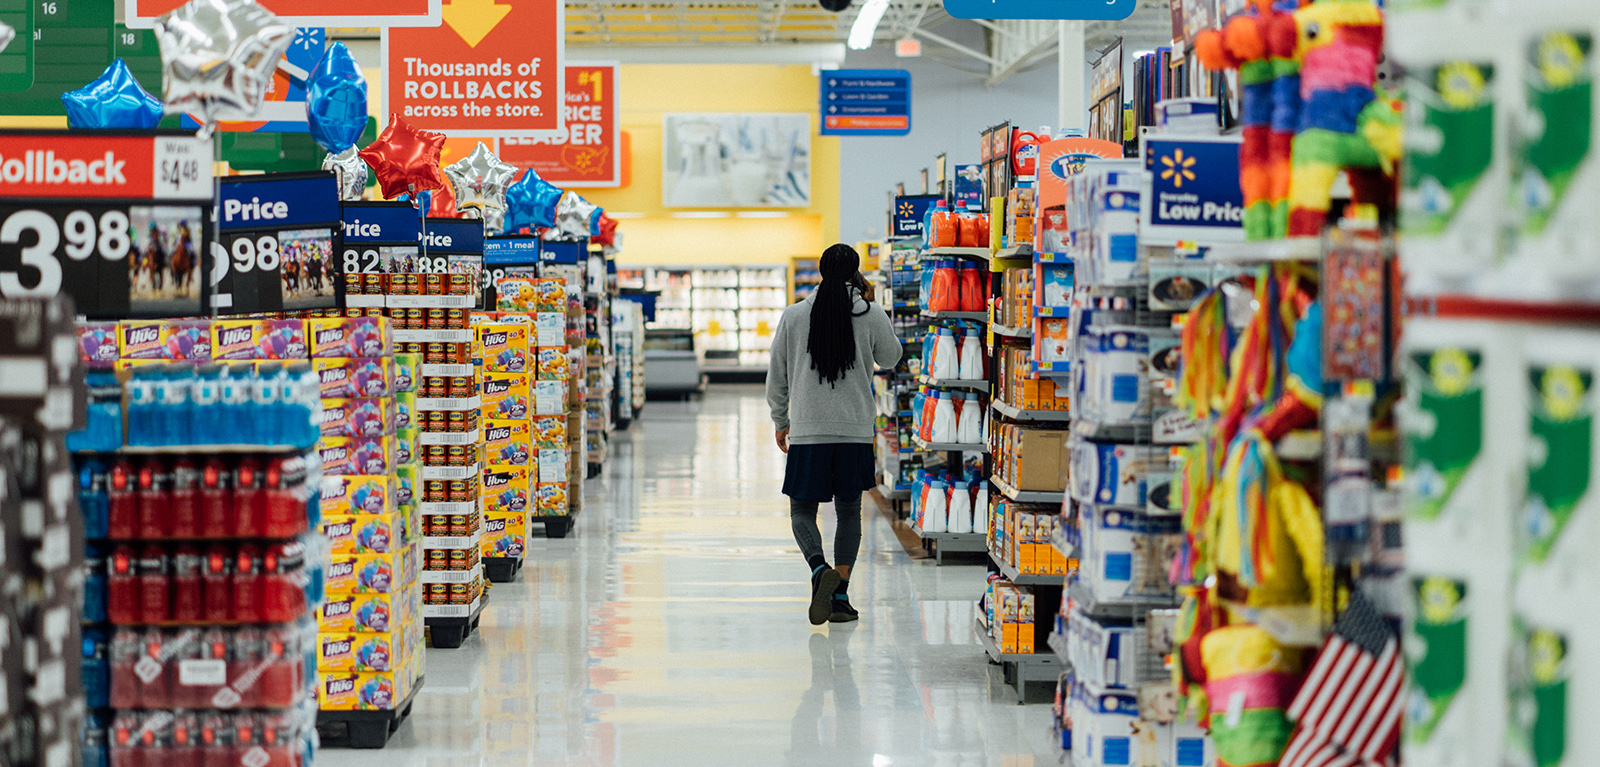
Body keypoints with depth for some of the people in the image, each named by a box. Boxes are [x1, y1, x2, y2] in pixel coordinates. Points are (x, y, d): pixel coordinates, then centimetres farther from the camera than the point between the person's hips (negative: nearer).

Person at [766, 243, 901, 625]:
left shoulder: (794, 315, 0)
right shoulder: (870, 315, -2)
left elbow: (777, 375, 7)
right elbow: (890, 358, 16)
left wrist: (780, 421, 21)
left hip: (807, 430, -1)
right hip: (855, 431, 1)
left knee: (802, 509, 8)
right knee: (849, 512, 12)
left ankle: (820, 569, -20)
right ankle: (840, 596, 7)